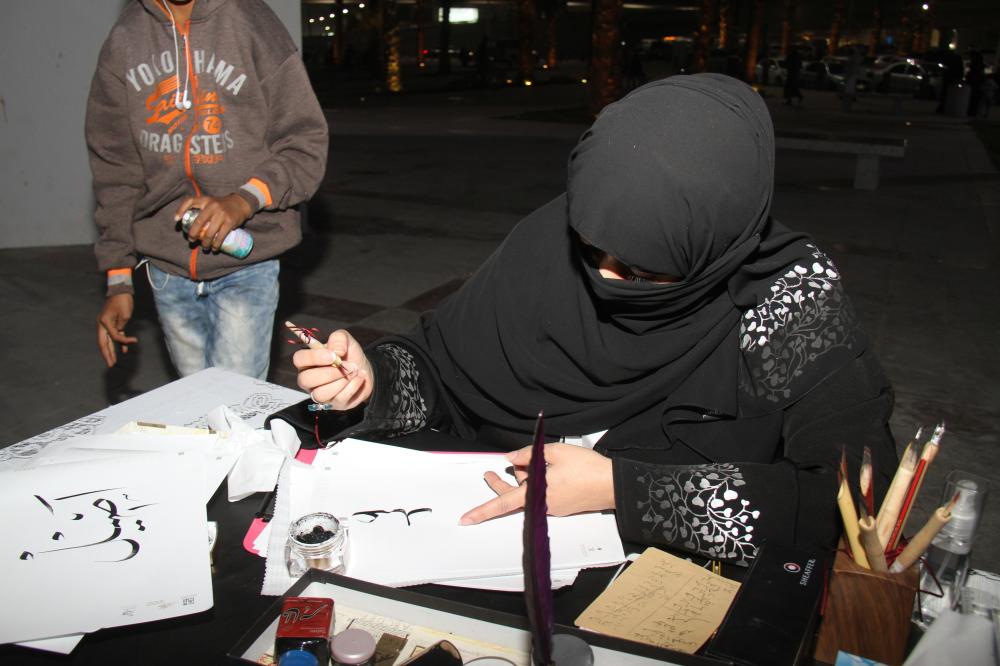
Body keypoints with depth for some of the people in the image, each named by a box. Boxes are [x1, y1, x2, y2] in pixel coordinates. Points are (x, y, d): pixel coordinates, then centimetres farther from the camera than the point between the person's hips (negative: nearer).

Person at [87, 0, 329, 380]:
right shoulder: (123, 41, 5)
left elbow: (306, 142, -4)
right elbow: (114, 170, 8)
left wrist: (245, 199, -22)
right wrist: (118, 281, 6)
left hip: (246, 265, -3)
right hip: (167, 271, 4)